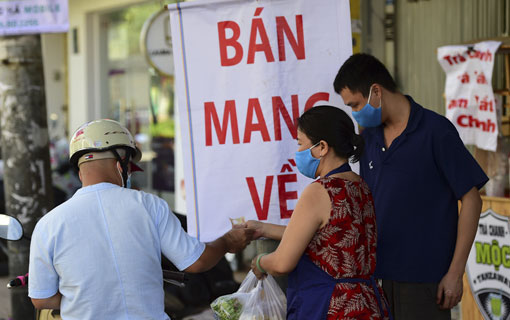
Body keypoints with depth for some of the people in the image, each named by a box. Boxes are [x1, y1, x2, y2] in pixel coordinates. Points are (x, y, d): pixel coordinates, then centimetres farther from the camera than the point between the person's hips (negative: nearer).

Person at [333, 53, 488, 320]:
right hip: (379, 274, 6)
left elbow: (471, 200, -8)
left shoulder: (436, 131, -9)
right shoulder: (369, 136, 10)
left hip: (425, 278, -6)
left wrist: (455, 273, -11)